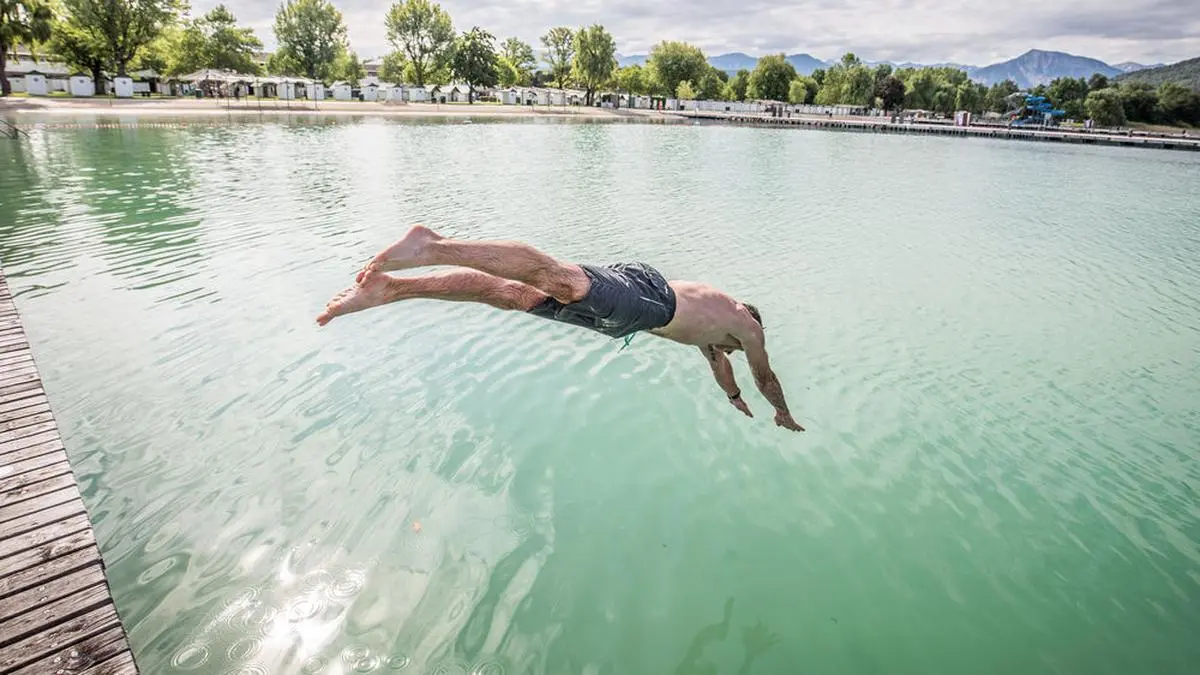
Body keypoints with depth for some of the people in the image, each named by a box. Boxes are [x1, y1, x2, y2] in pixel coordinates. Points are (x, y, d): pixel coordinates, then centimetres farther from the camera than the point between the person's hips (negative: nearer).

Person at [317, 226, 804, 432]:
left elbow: (714, 356, 60)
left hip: (634, 282, 6)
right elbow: (765, 377, 38)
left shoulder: (713, 301, 44)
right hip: (646, 299, -6)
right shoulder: (747, 326, 27)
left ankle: (388, 288, -21)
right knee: (563, 282, -33)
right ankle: (434, 246, -51)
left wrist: (735, 399, 73)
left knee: (515, 294, -10)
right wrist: (783, 414, 58)